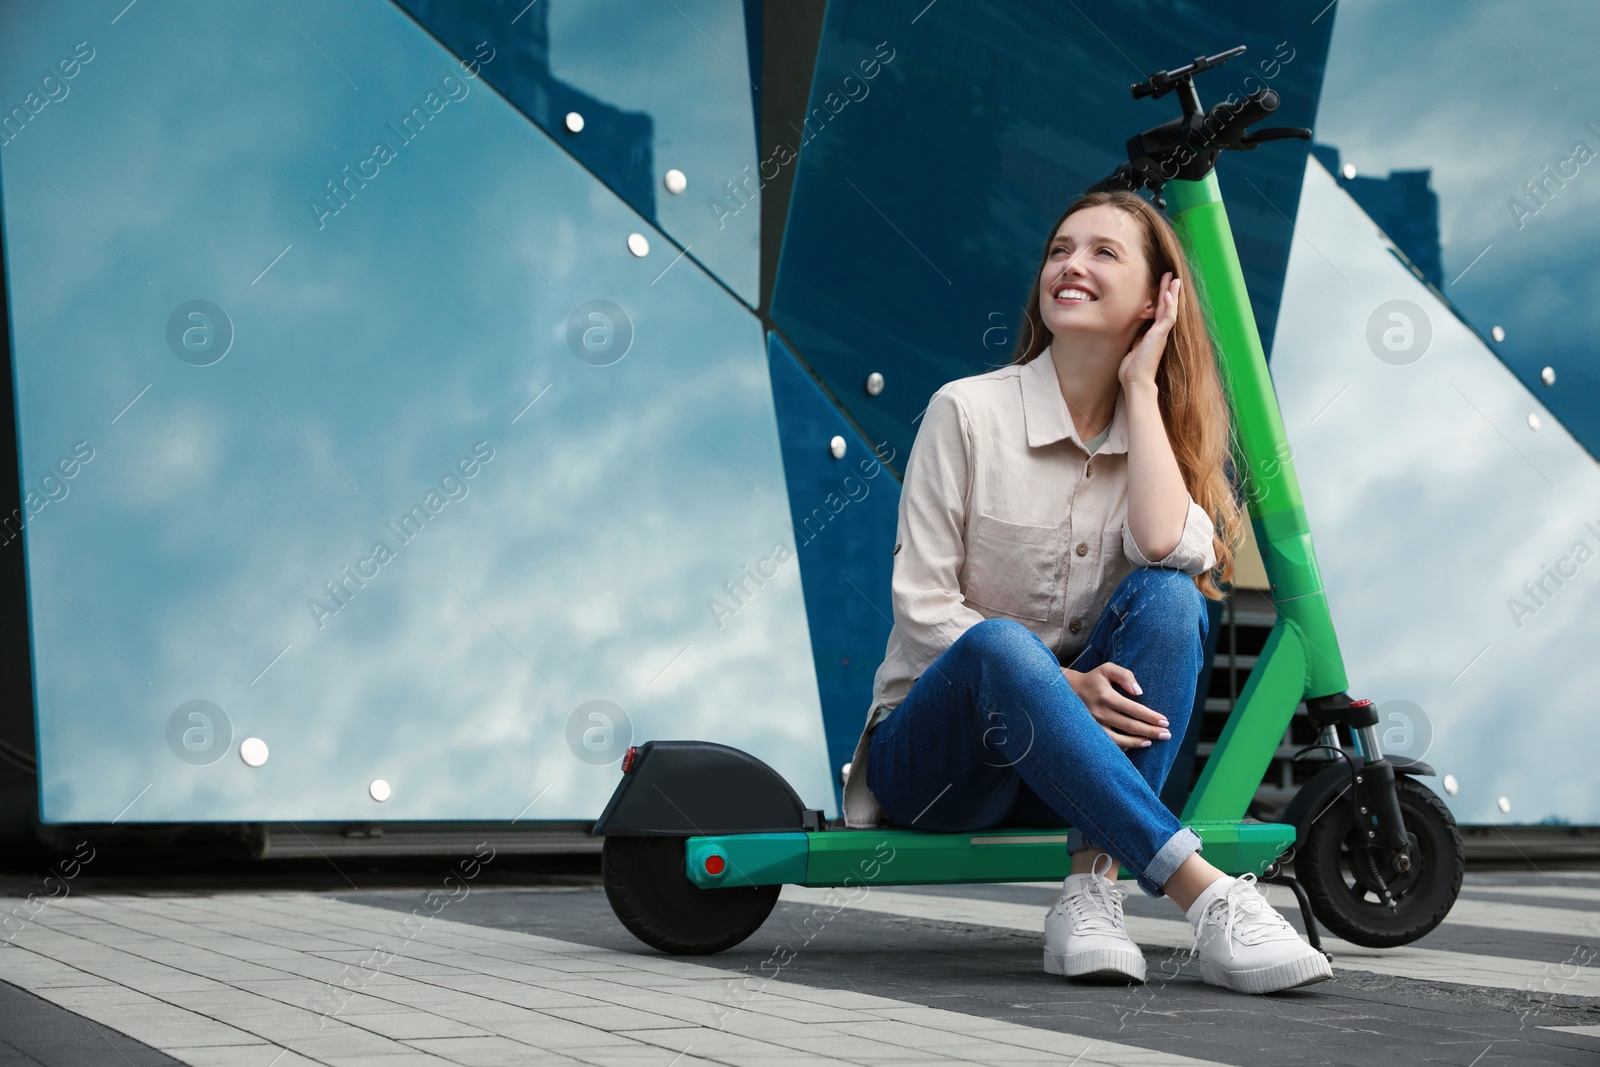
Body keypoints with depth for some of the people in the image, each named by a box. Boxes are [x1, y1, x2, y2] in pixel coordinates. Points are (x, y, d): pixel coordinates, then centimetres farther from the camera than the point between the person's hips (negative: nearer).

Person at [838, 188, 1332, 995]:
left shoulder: (1153, 433, 6)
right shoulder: (968, 411, -6)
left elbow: (1167, 547, -19)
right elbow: (921, 603, -11)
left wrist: (1139, 386, -10)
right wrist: (1062, 682, -23)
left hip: (1071, 761, 3)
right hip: (932, 751, -3)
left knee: (1169, 596, -25)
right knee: (1003, 644, -38)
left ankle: (1092, 884, -34)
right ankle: (1209, 899, -44)